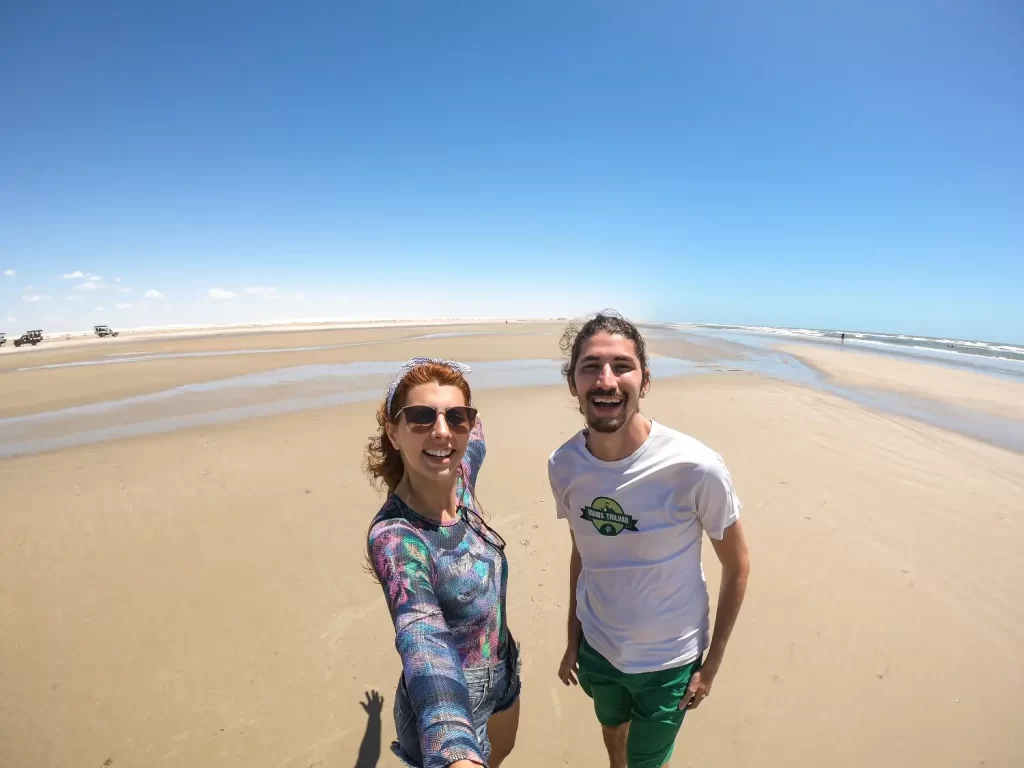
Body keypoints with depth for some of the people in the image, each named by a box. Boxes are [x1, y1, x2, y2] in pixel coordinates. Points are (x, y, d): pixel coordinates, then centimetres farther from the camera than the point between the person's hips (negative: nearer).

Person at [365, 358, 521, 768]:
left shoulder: (461, 479, -14)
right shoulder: (395, 537, -33)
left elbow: (474, 438, 11)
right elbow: (424, 641, -50)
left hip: (503, 678, 7)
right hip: (454, 705, -7)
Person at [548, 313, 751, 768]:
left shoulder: (696, 468, -28)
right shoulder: (564, 466, -16)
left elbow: (737, 566, -13)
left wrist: (711, 665, -7)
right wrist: (572, 639, 7)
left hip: (667, 661, -3)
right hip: (596, 647, 4)